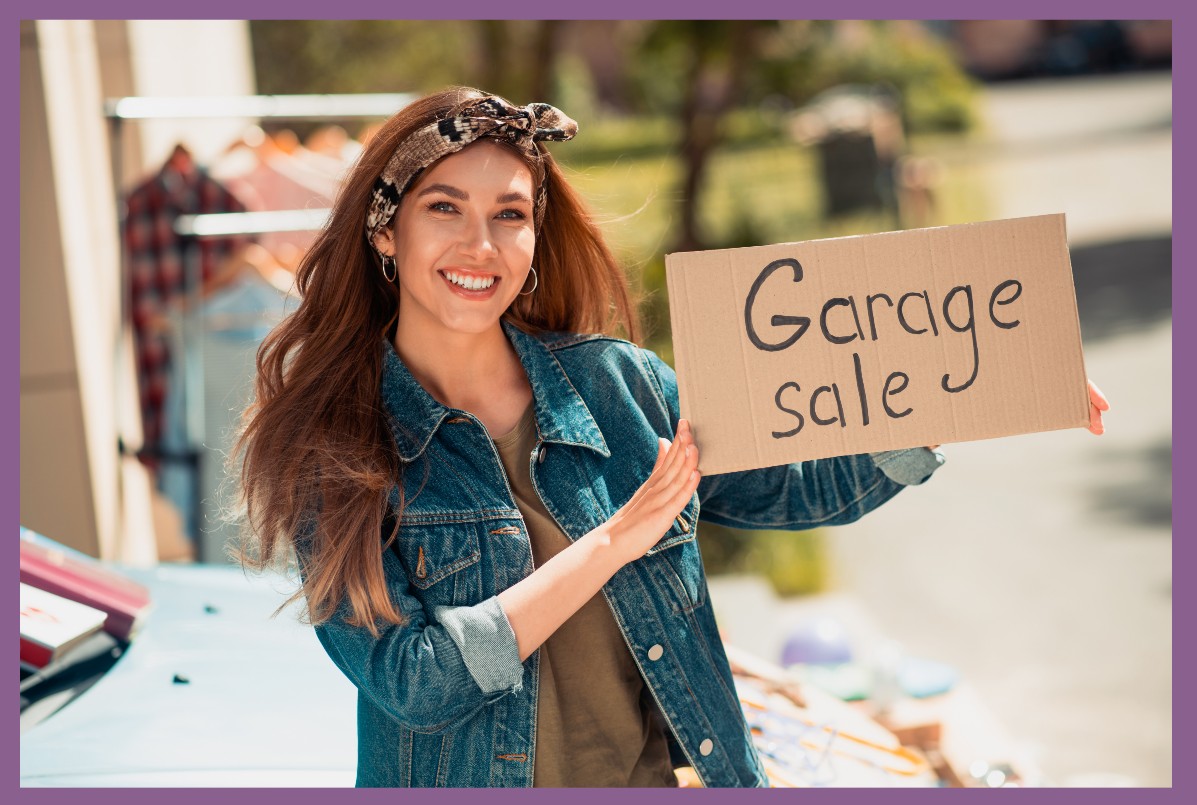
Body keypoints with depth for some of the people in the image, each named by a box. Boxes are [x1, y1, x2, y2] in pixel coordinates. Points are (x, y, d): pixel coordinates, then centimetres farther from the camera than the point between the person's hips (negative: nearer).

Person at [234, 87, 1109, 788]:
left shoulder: (613, 383, 0)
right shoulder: (333, 450, -8)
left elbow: (793, 488, 9)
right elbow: (407, 679, -18)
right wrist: (613, 543, -19)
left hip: (659, 772, 3)